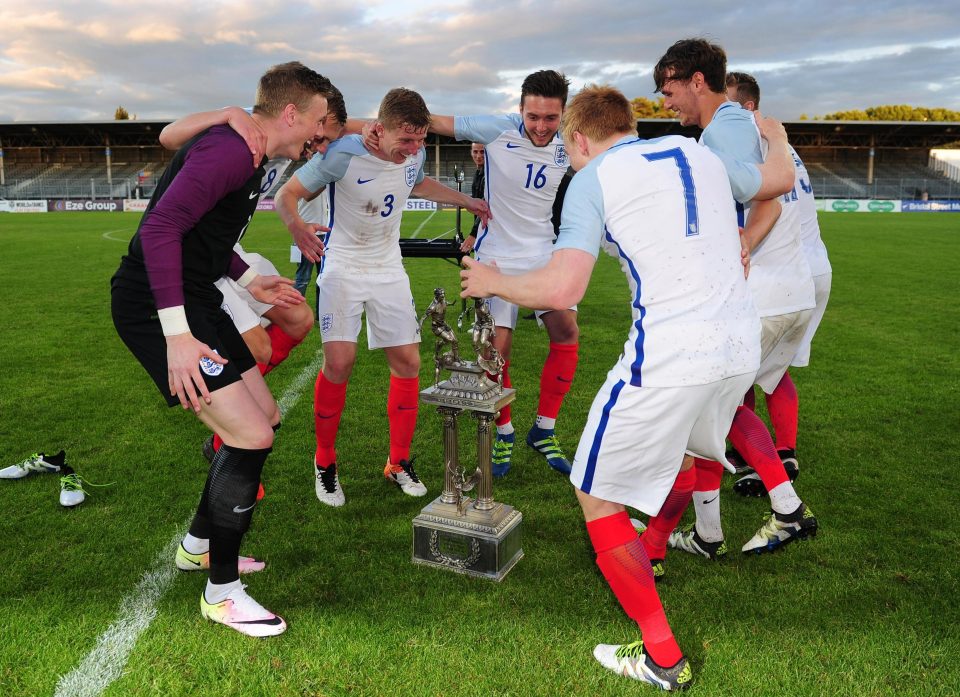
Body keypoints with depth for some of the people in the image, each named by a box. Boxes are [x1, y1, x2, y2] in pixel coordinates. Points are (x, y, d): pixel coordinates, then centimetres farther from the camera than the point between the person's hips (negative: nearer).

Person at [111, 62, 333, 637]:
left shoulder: (247, 158, 16)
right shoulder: (229, 152, -18)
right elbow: (159, 228, -29)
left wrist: (249, 280, 26)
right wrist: (177, 334, -32)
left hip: (195, 296, 11)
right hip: (157, 307, -11)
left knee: (264, 417, 15)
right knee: (251, 436, -14)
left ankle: (203, 543, 34)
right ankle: (223, 592, 4)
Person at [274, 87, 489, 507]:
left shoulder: (414, 156, -3)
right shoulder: (343, 155, -20)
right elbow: (287, 194, -15)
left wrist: (466, 201, 22)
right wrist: (296, 225, -37)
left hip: (389, 271, 5)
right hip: (343, 269, -5)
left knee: (408, 362, 0)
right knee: (340, 362, -18)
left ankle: (399, 463, 16)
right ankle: (325, 462, 5)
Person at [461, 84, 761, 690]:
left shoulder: (593, 179, -4)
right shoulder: (701, 154, 16)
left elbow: (561, 289, -15)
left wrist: (492, 281, 2)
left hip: (670, 357, -8)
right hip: (742, 344, 8)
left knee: (599, 501, 8)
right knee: (683, 451, 34)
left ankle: (662, 659, 13)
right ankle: (651, 557, 55)